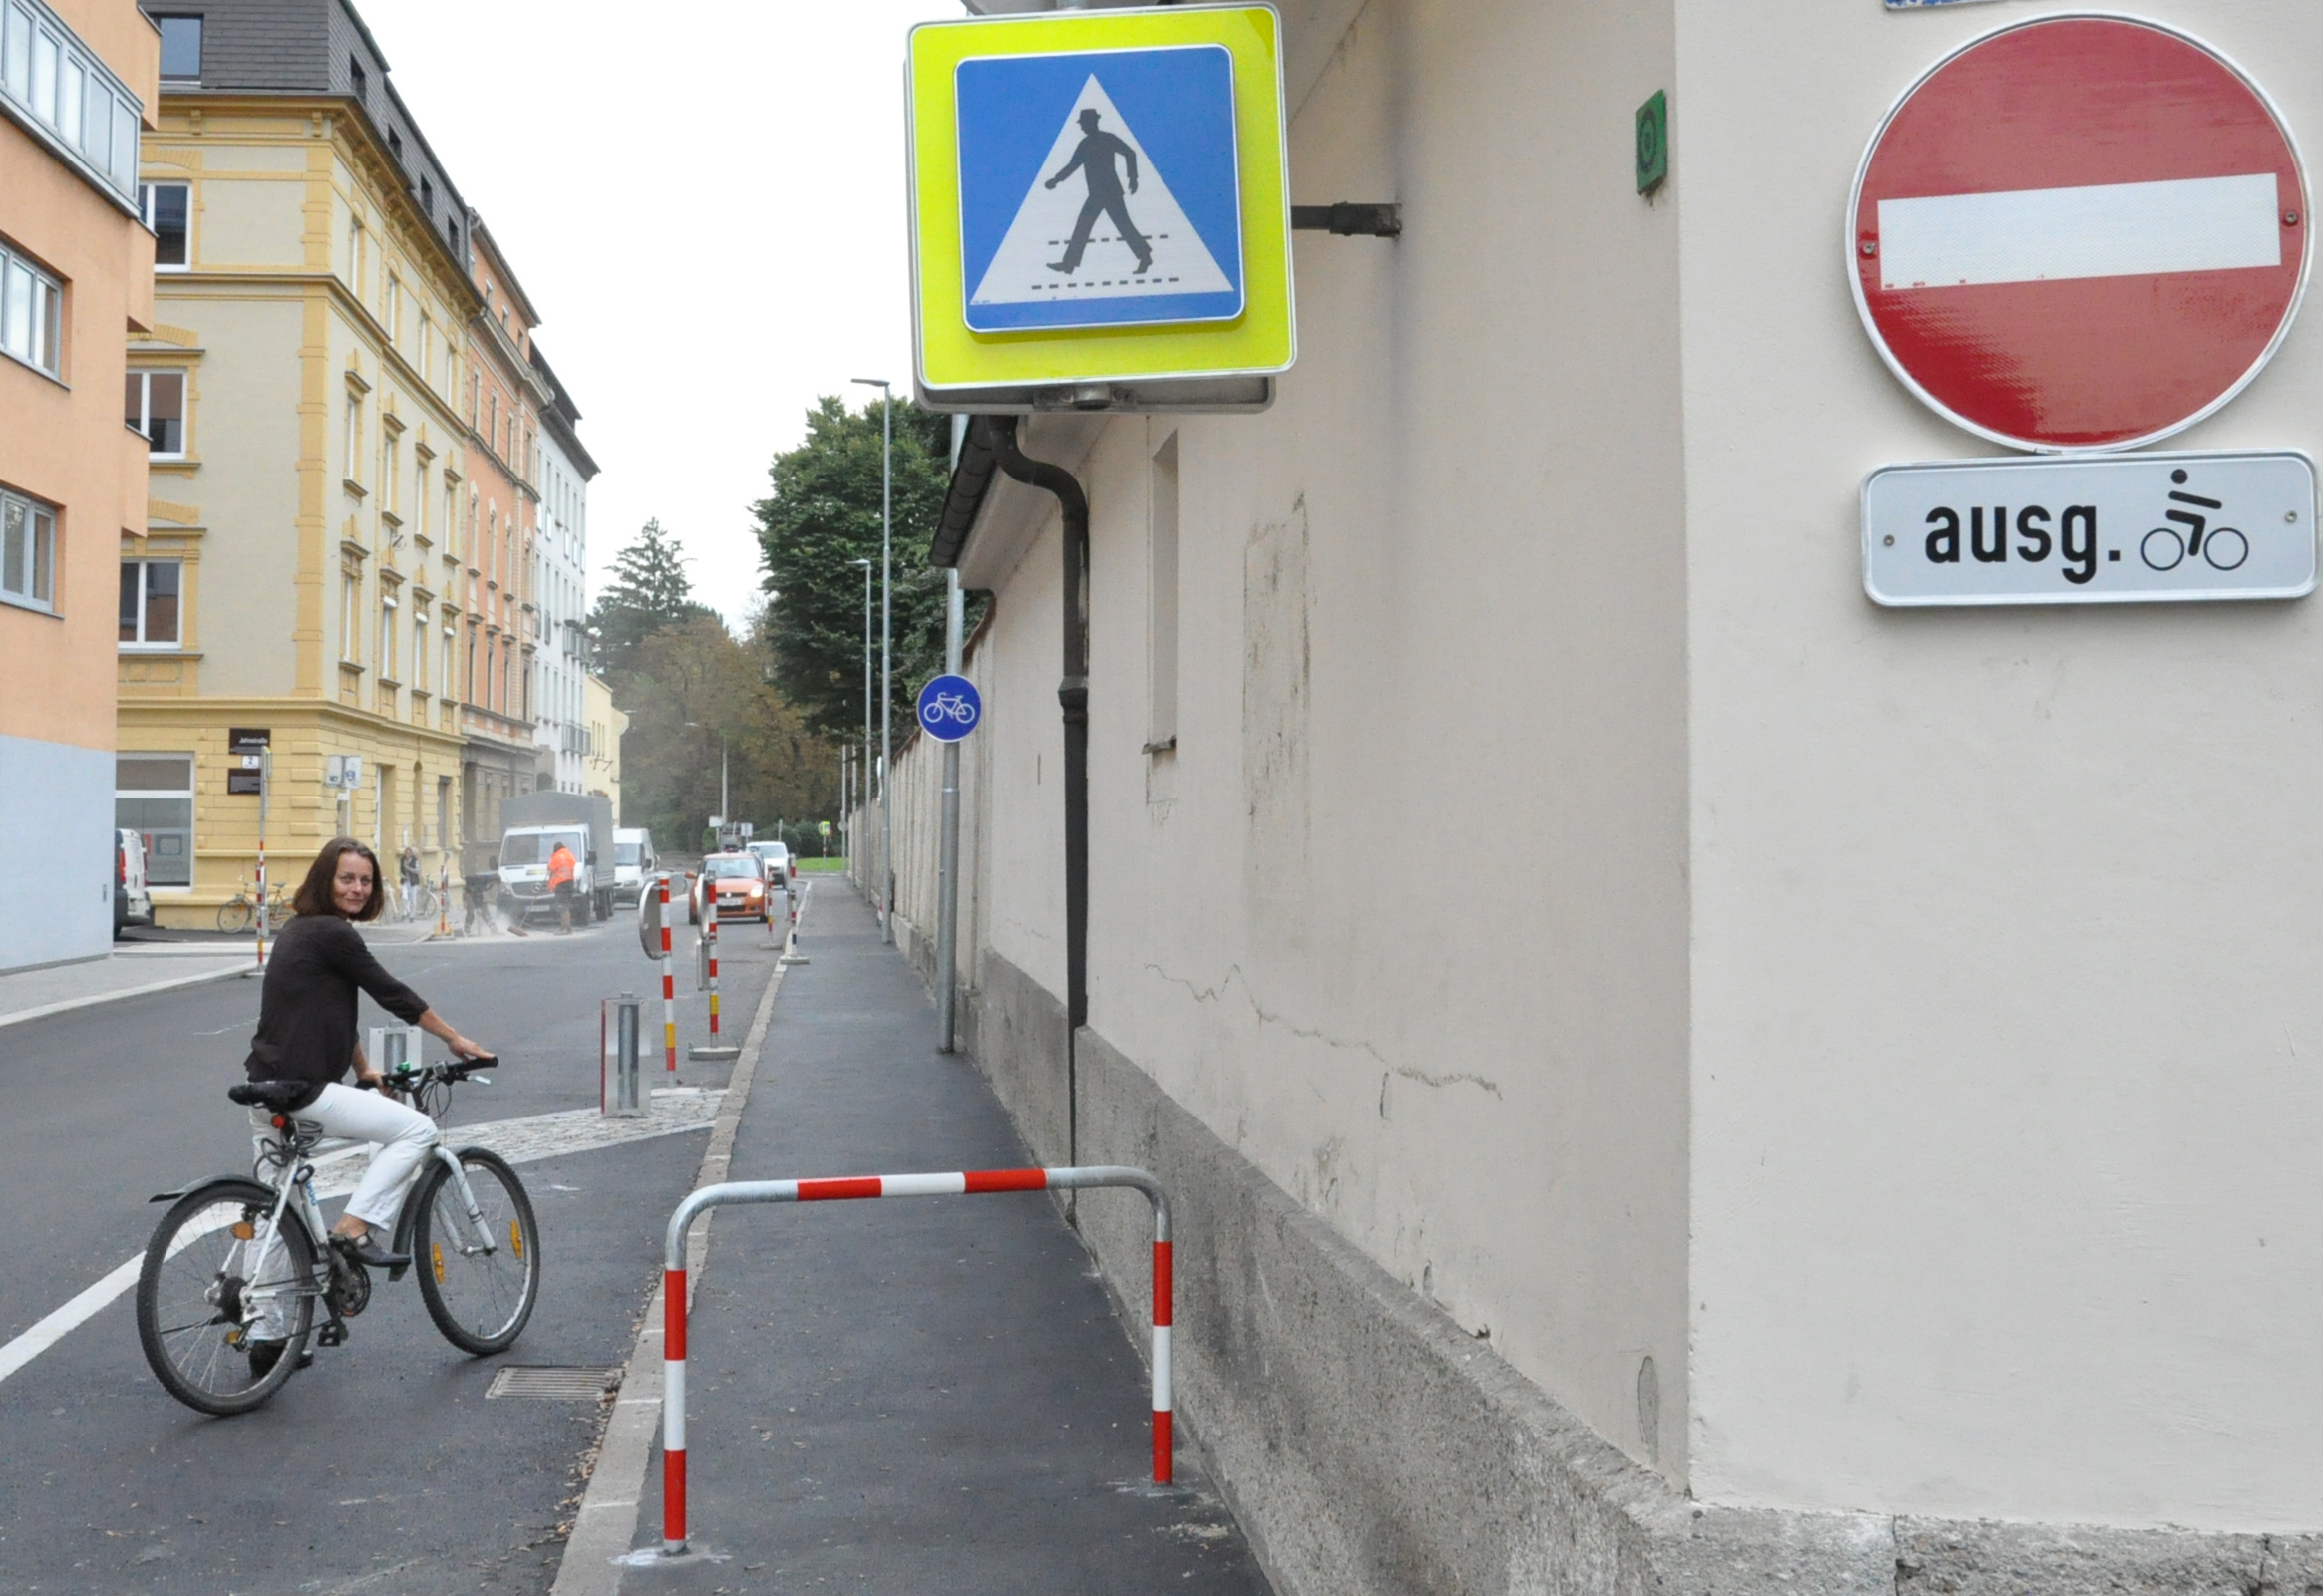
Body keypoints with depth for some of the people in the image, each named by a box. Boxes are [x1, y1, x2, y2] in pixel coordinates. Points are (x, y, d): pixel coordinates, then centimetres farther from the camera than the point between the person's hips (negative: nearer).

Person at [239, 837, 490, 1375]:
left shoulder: (298, 932, 19)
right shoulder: (332, 934, -11)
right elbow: (392, 994, -8)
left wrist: (363, 1070, 30)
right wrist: (455, 1039, 3)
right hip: (302, 1090, -10)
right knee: (417, 1129, -9)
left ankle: (264, 1339, 21)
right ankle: (354, 1228, -11)